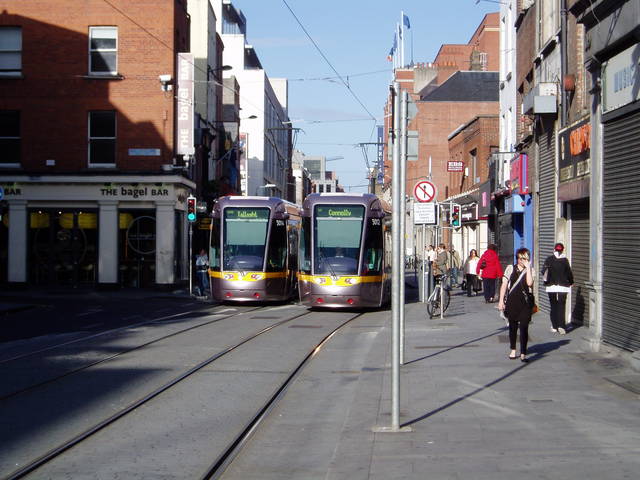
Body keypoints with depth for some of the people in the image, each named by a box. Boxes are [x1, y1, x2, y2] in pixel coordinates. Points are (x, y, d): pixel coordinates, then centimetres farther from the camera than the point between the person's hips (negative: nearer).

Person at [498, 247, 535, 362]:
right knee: (513, 327, 13)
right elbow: (504, 285, 5)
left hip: (525, 303, -1)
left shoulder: (530, 270, 3)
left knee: (524, 328, -7)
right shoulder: (510, 269, 5)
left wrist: (527, 267, -13)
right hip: (512, 301, 1)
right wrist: (501, 301, 0)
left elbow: (529, 283, -16)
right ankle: (513, 350, 28)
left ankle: (523, 354, -5)